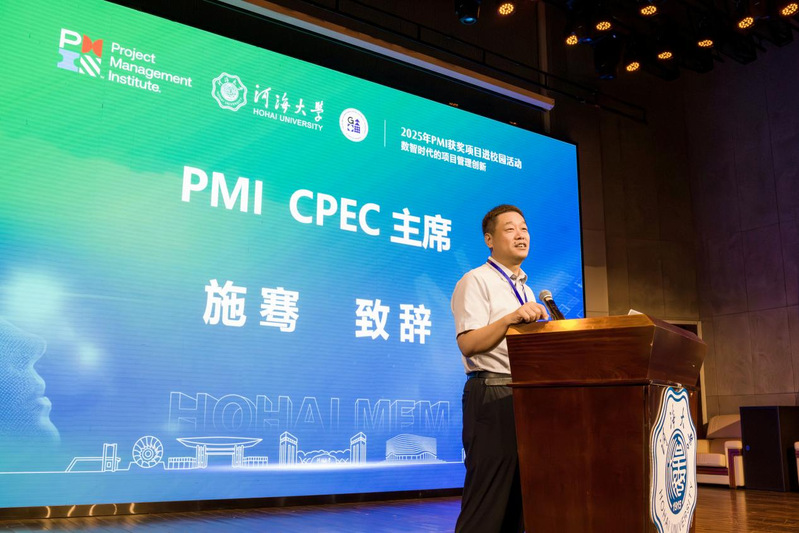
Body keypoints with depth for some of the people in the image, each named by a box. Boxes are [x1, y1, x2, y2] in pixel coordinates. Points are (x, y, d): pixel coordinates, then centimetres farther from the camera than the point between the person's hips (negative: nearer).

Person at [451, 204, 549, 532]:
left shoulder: (525, 290, 22)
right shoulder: (476, 281, -4)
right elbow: (468, 344, -16)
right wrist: (511, 319, -26)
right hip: (493, 393, -8)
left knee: (518, 499, 11)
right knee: (487, 503, -8)